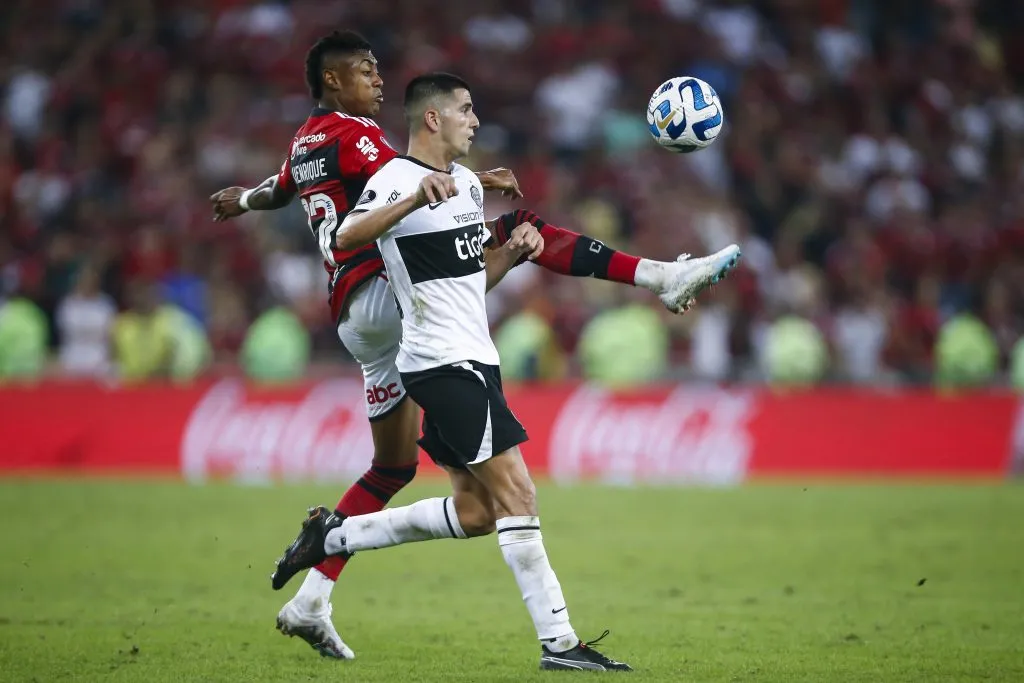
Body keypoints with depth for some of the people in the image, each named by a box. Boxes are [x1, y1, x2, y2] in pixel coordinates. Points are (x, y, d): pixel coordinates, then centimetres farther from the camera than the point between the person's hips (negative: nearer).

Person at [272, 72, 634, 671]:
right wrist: (418, 197, -46)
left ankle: (334, 536, 21)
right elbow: (349, 237, -32)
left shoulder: (468, 183, 16)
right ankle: (559, 642, -11)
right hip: (444, 364, -10)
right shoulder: (397, 180, -12)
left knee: (476, 512, 11)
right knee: (516, 493, -12)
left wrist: (513, 252, 4)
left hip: (474, 362, 10)